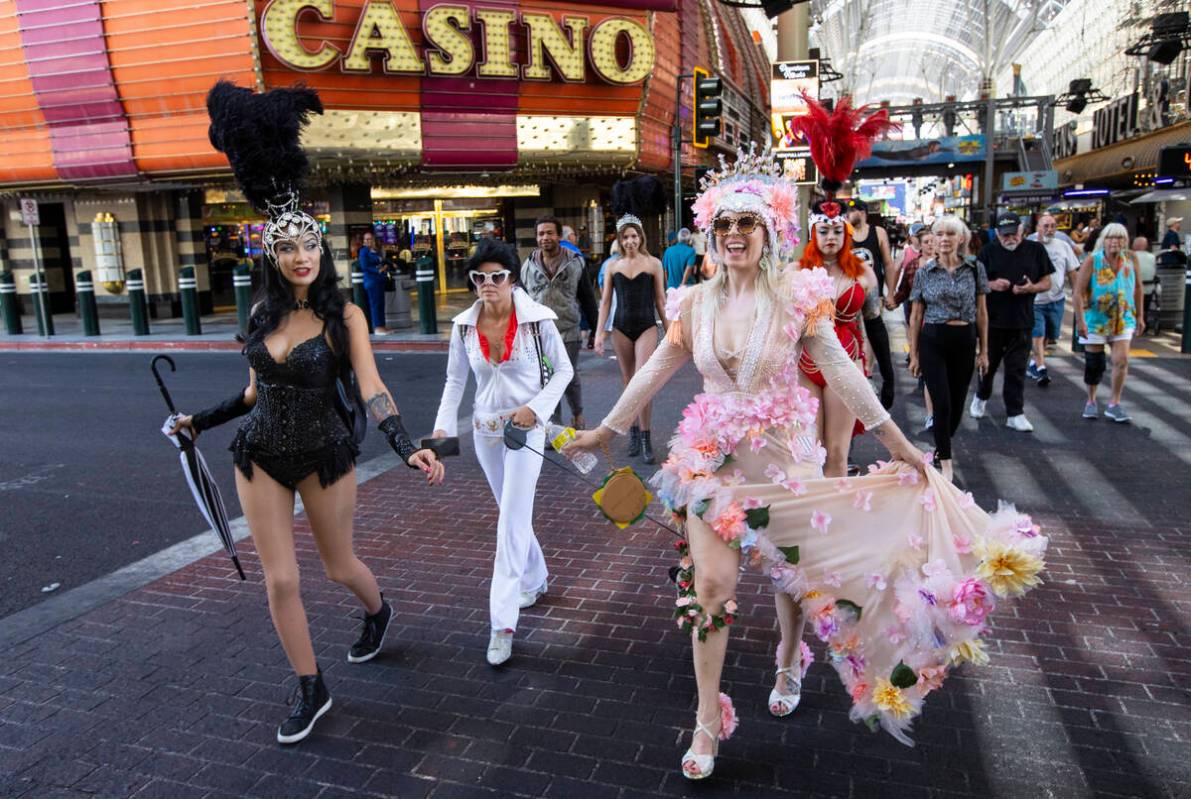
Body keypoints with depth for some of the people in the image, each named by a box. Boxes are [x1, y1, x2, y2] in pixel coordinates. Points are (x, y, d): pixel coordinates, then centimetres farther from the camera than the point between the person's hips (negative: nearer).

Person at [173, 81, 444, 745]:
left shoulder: (344, 314, -13)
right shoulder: (264, 312, 1)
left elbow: (372, 389, -22)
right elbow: (258, 390, 11)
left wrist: (408, 449, -35)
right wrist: (200, 421, 17)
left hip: (325, 456, -4)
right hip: (262, 458, 4)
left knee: (340, 565, 14)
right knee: (280, 579, 6)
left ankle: (378, 613, 51)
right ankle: (311, 691, 25)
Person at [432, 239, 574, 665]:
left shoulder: (537, 320, -13)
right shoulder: (465, 326, -3)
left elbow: (563, 369, -4)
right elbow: (455, 381, 5)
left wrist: (536, 407, -18)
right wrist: (443, 427, -6)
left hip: (525, 427, -4)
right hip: (486, 428, 5)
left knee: (512, 522, -10)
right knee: (512, 514, 19)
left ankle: (502, 623, -5)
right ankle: (535, 580, 43)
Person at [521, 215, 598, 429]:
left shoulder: (576, 262, 1)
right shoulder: (528, 265, 6)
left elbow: (588, 299, 4)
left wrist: (595, 330, 3)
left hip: (569, 333, -2)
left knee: (570, 378, 6)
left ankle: (577, 413, 33)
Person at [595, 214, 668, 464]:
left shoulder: (653, 263, 1)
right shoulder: (613, 266, 6)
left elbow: (660, 300, 6)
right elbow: (605, 301, 7)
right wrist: (599, 333, 0)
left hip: (647, 326, -2)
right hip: (621, 328, 2)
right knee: (628, 383, 9)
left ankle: (646, 438, -3)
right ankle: (633, 433, 20)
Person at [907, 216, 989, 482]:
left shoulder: (975, 268, 2)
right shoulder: (924, 272, 0)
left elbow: (981, 312, 7)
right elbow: (915, 316, 5)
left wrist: (984, 350, 6)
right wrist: (914, 354, 3)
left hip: (965, 341, 2)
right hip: (932, 341, -1)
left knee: (957, 402, 9)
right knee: (942, 403, -7)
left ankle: (943, 446, 37)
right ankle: (946, 463, 6)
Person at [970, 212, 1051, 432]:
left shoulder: (1035, 250, 4)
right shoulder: (988, 251, 2)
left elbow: (1047, 282, 8)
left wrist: (1031, 288, -14)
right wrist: (992, 284, -17)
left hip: (1021, 321, 0)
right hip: (992, 320, 0)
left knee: (1017, 368, 3)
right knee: (989, 363, 13)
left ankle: (1015, 414, 10)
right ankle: (981, 397, 38)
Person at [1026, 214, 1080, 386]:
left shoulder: (1063, 246, 4)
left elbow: (1072, 273, 8)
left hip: (1056, 300, 3)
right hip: (1034, 300, -3)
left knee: (1047, 336, 11)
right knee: (1038, 335, -10)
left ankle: (1034, 364, 28)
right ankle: (1040, 369, -7)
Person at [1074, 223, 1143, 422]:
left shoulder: (1131, 259, -2)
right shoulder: (1092, 260, -12)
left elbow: (1137, 287, 10)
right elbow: (1079, 292, -14)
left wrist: (1140, 315, 13)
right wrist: (1080, 320, -19)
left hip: (1123, 319, 2)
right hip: (1096, 318, -2)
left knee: (1121, 360, -11)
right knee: (1094, 364, 5)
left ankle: (1114, 404, 3)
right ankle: (1091, 401, 25)